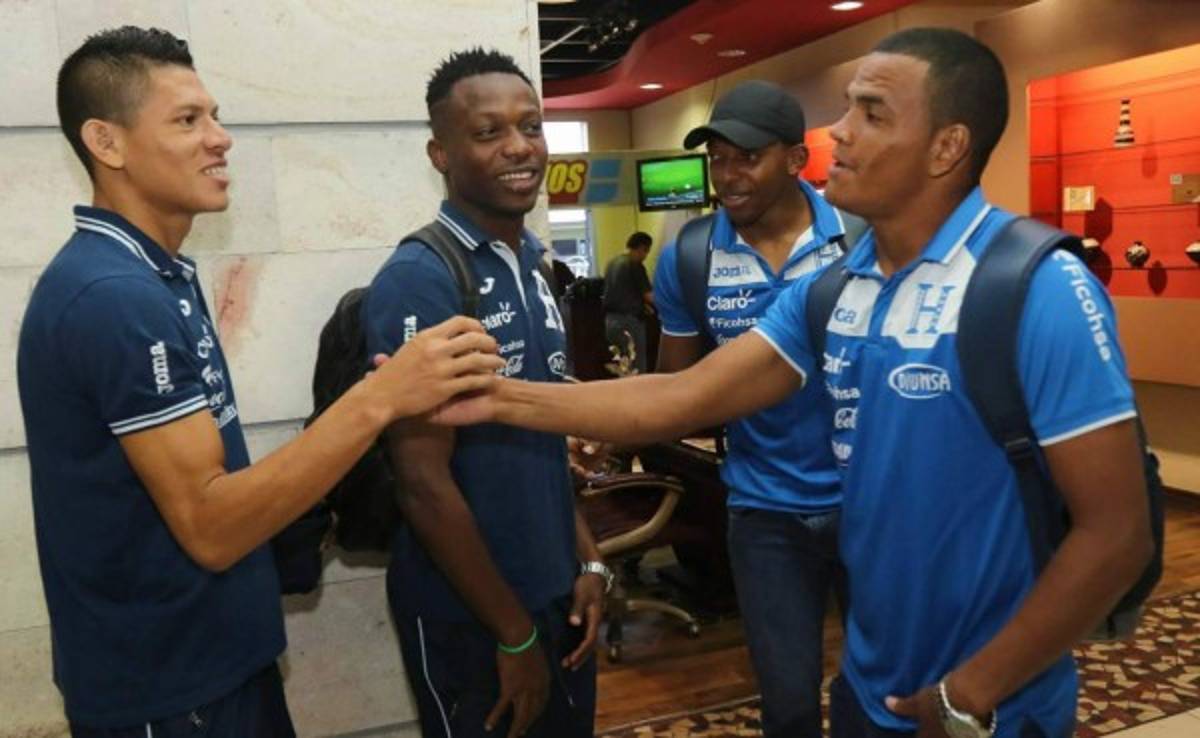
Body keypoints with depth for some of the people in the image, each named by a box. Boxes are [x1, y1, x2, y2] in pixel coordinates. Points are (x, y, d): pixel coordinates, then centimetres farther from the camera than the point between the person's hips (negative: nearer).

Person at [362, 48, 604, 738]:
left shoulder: (534, 269, 5)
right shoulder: (418, 280, -19)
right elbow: (425, 484, -20)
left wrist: (588, 559, 5)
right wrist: (514, 632, -14)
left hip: (557, 596, 7)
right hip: (467, 619, -7)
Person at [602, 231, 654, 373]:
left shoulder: (612, 262, 12)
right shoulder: (635, 265, -12)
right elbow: (649, 296, -13)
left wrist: (641, 303, 22)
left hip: (610, 318, 8)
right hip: (629, 320, -8)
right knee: (636, 368, -1)